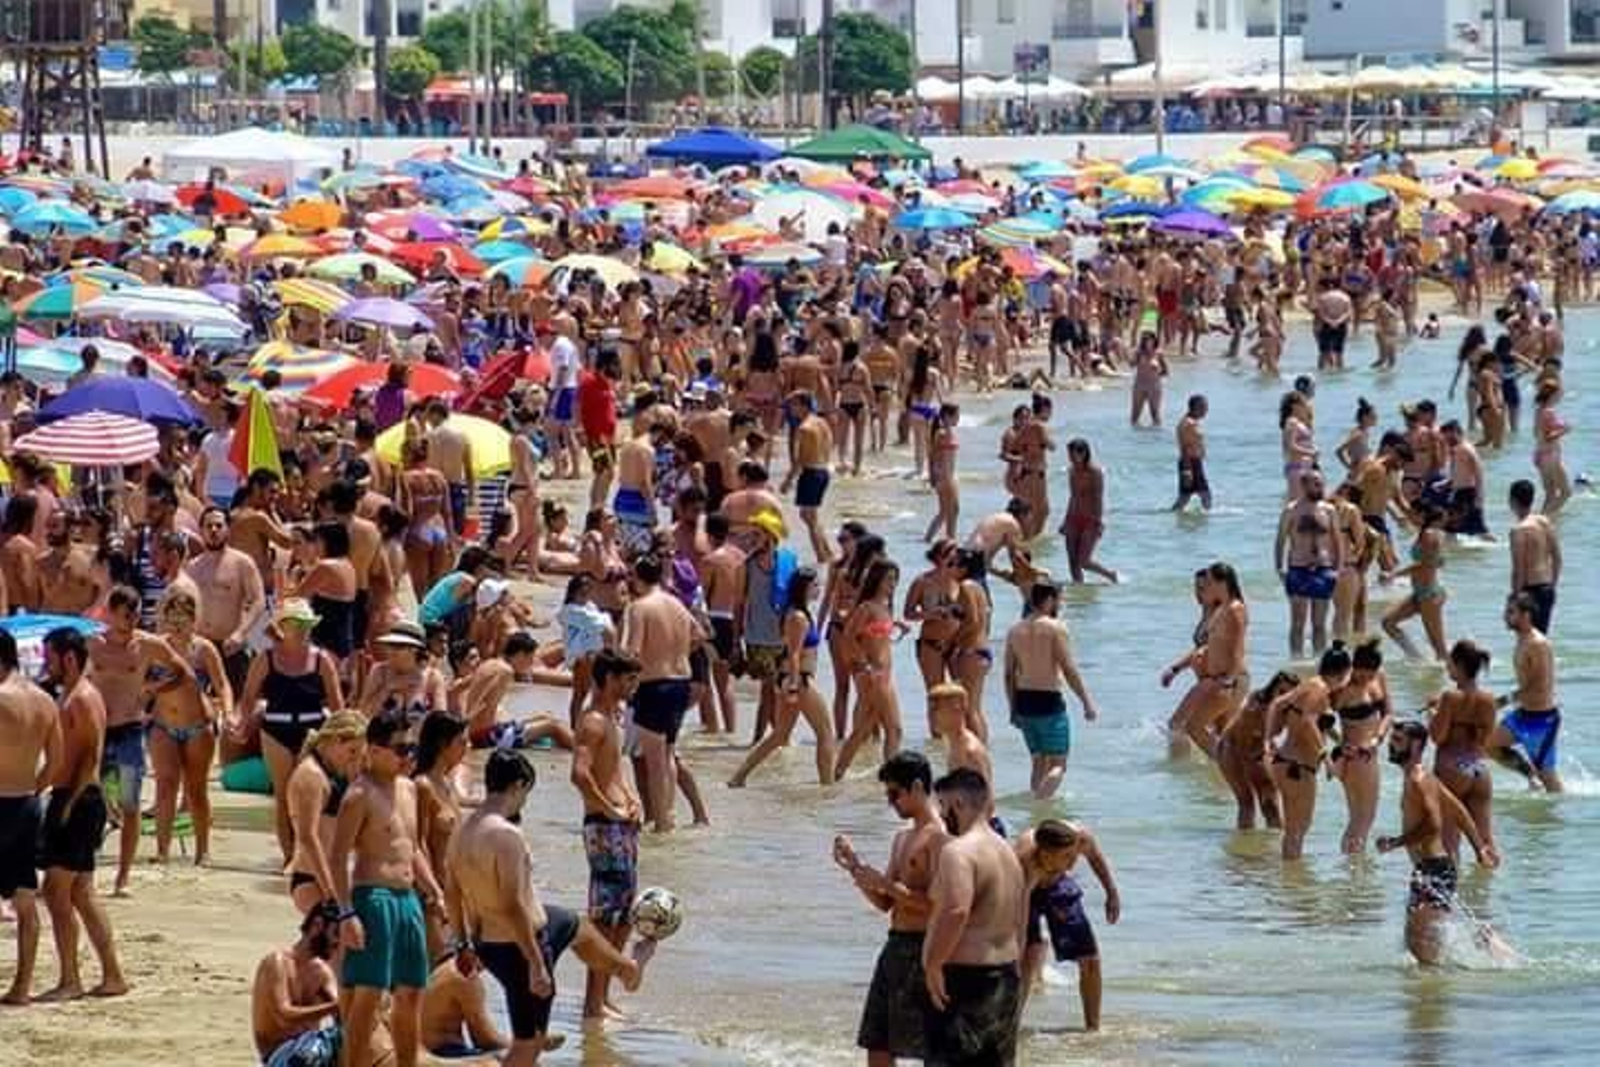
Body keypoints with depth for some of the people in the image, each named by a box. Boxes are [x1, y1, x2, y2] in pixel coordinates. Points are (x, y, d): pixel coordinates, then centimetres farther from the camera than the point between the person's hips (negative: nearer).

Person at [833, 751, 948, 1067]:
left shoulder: (938, 838, -11)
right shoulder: (902, 839, 18)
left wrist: (887, 884, -18)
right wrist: (854, 866, 6)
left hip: (921, 949, -9)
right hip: (895, 947, 9)